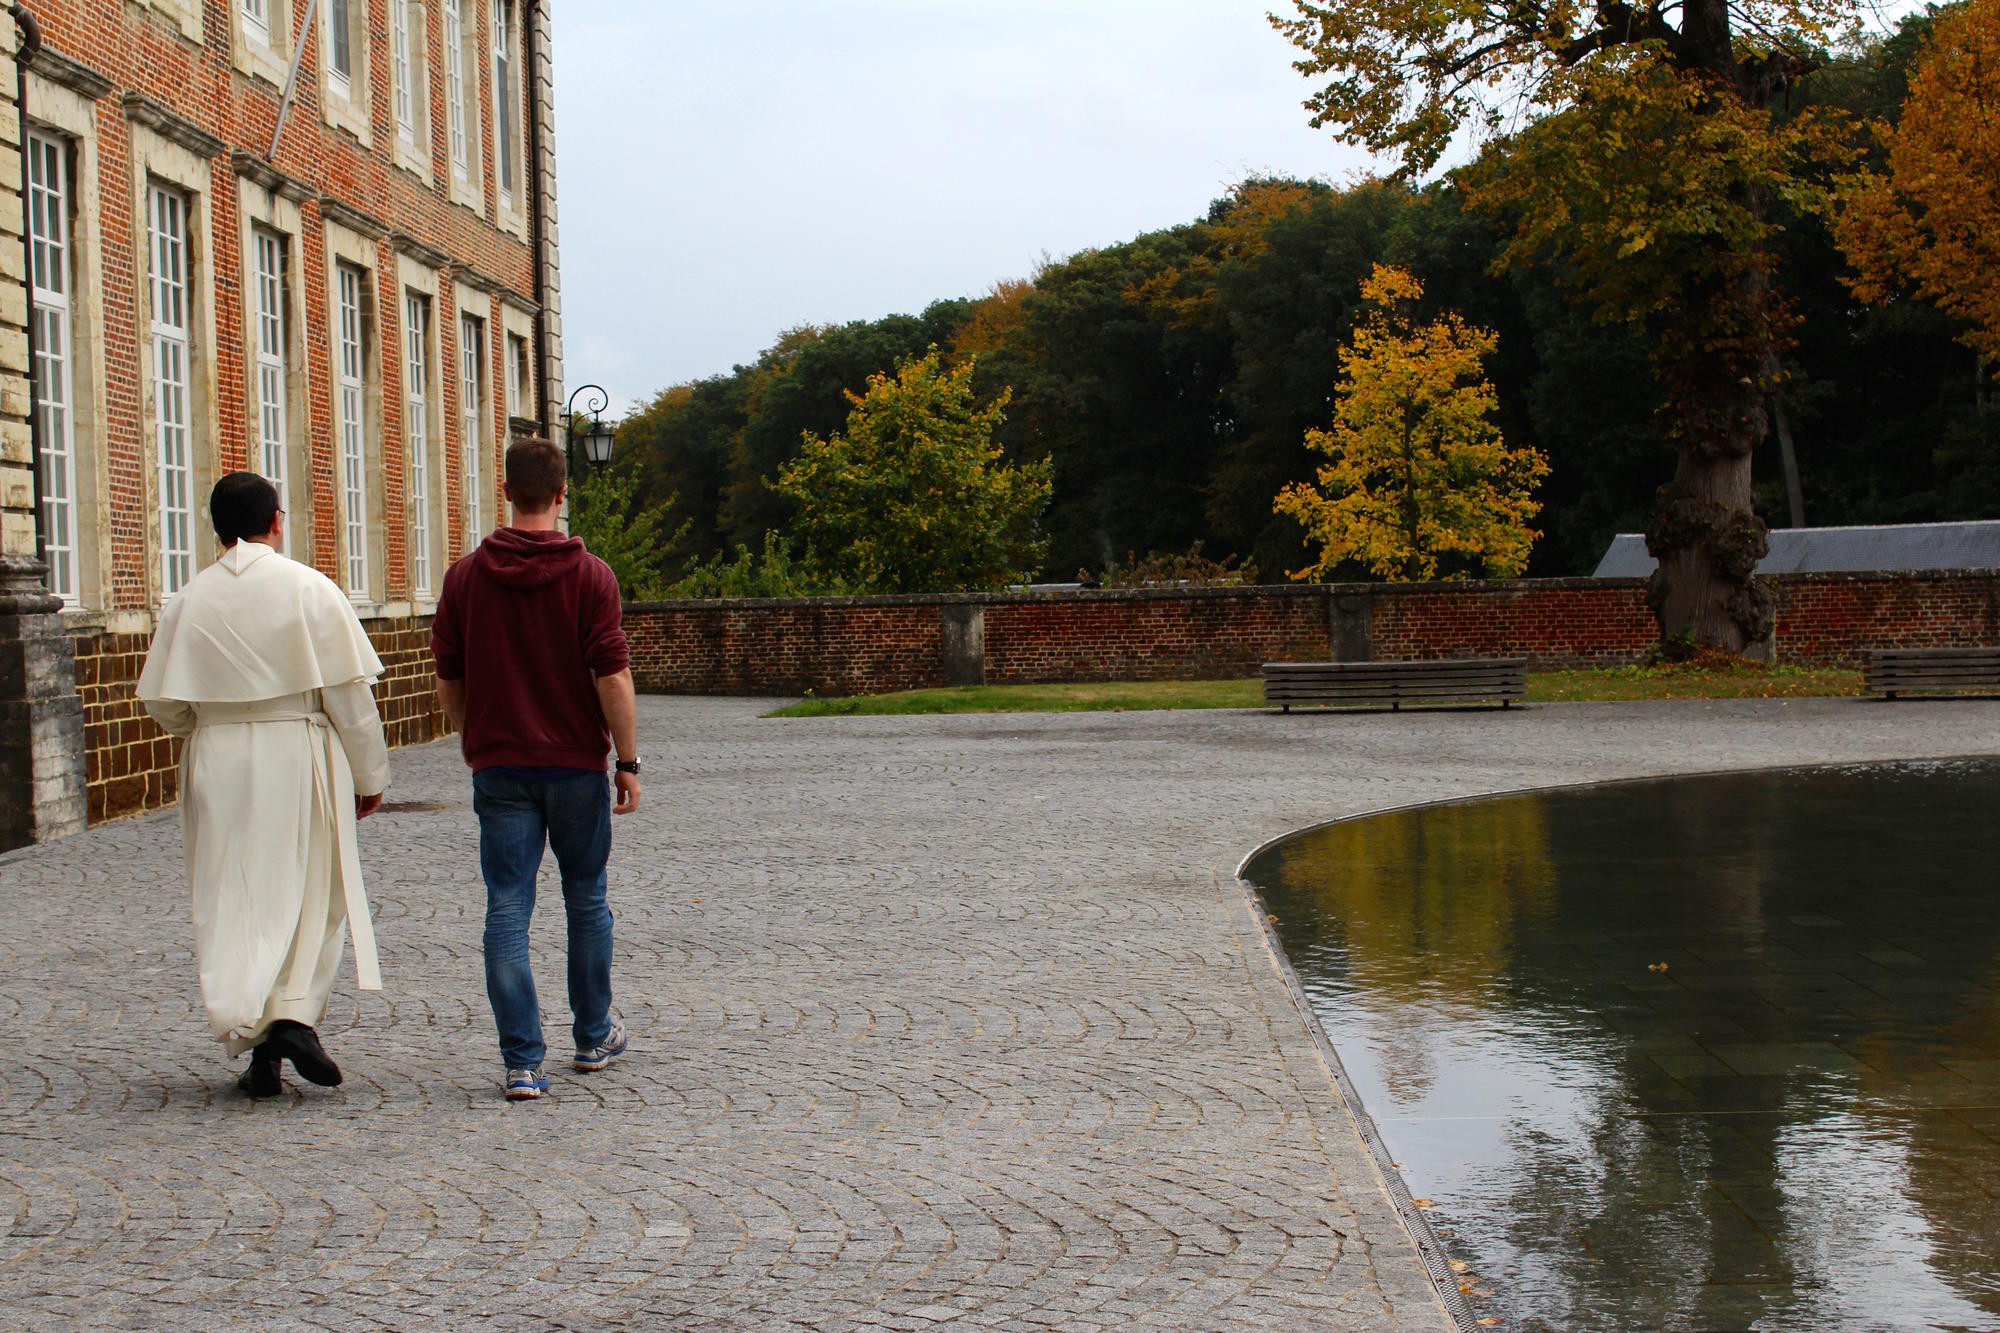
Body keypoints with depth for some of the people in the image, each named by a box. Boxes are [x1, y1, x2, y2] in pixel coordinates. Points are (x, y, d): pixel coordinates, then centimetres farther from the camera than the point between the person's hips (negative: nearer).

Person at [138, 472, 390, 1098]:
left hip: (217, 766, 2)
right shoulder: (309, 589, -5)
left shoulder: (187, 601, 1)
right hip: (301, 758, -2)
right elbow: (349, 693, -5)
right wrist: (369, 774, 4)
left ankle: (254, 1041, 5)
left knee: (232, 902, 8)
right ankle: (296, 1014, -9)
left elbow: (164, 704, 4)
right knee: (313, 894, 9)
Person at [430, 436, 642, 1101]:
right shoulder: (590, 576, -7)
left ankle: (523, 1062, -6)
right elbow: (613, 676, -11)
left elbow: (448, 675, 6)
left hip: (499, 766, 1)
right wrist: (628, 761, -5)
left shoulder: (465, 576, 0)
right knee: (586, 900, 16)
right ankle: (593, 1038, 29)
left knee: (507, 910, 0)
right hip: (576, 763, -1)